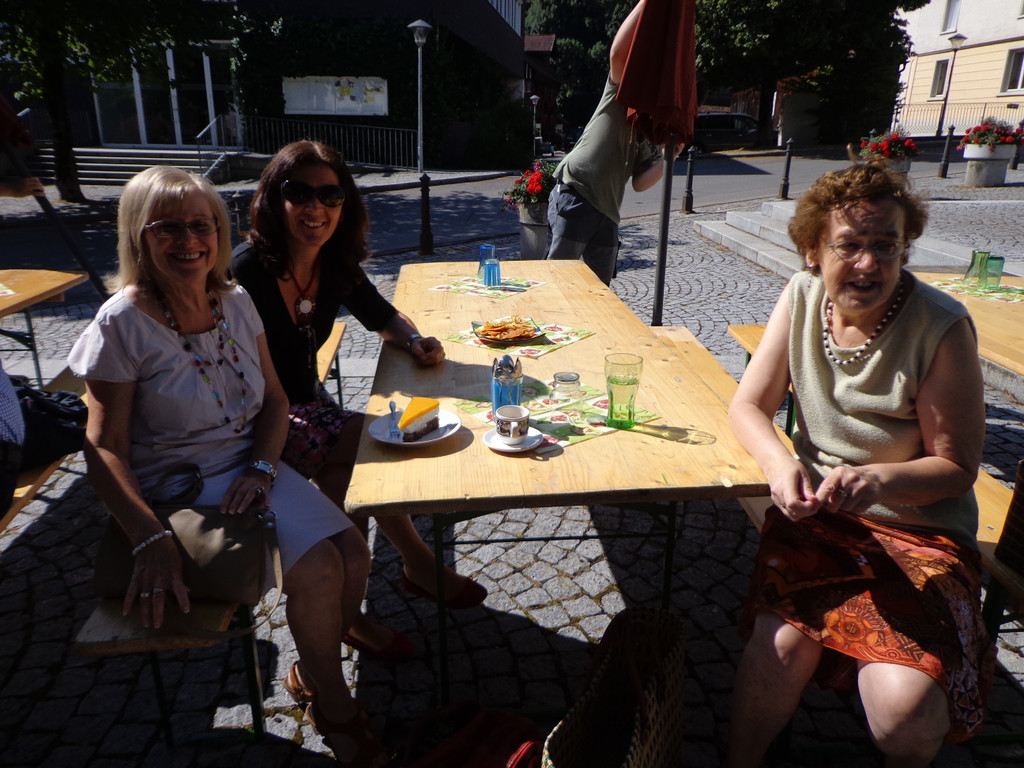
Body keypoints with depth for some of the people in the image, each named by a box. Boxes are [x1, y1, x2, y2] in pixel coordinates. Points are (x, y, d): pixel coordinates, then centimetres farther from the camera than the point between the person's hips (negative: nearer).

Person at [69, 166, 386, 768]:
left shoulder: (237, 302, 2)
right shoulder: (123, 324, -14)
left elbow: (275, 400, 7)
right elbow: (106, 446, -13)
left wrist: (262, 469, -10)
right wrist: (150, 539, -22)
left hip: (251, 470, 5)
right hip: (178, 490, -5)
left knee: (353, 550, -12)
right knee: (317, 569, -22)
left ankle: (312, 673, 18)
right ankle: (337, 715, 6)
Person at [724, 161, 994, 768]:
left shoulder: (942, 329, -15)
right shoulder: (801, 298, -4)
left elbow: (957, 468, -8)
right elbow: (749, 407, 0)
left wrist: (876, 479, -28)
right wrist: (779, 462, -21)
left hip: (920, 529, -2)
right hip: (817, 509, 3)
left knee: (903, 706, -21)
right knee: (781, 642, -23)